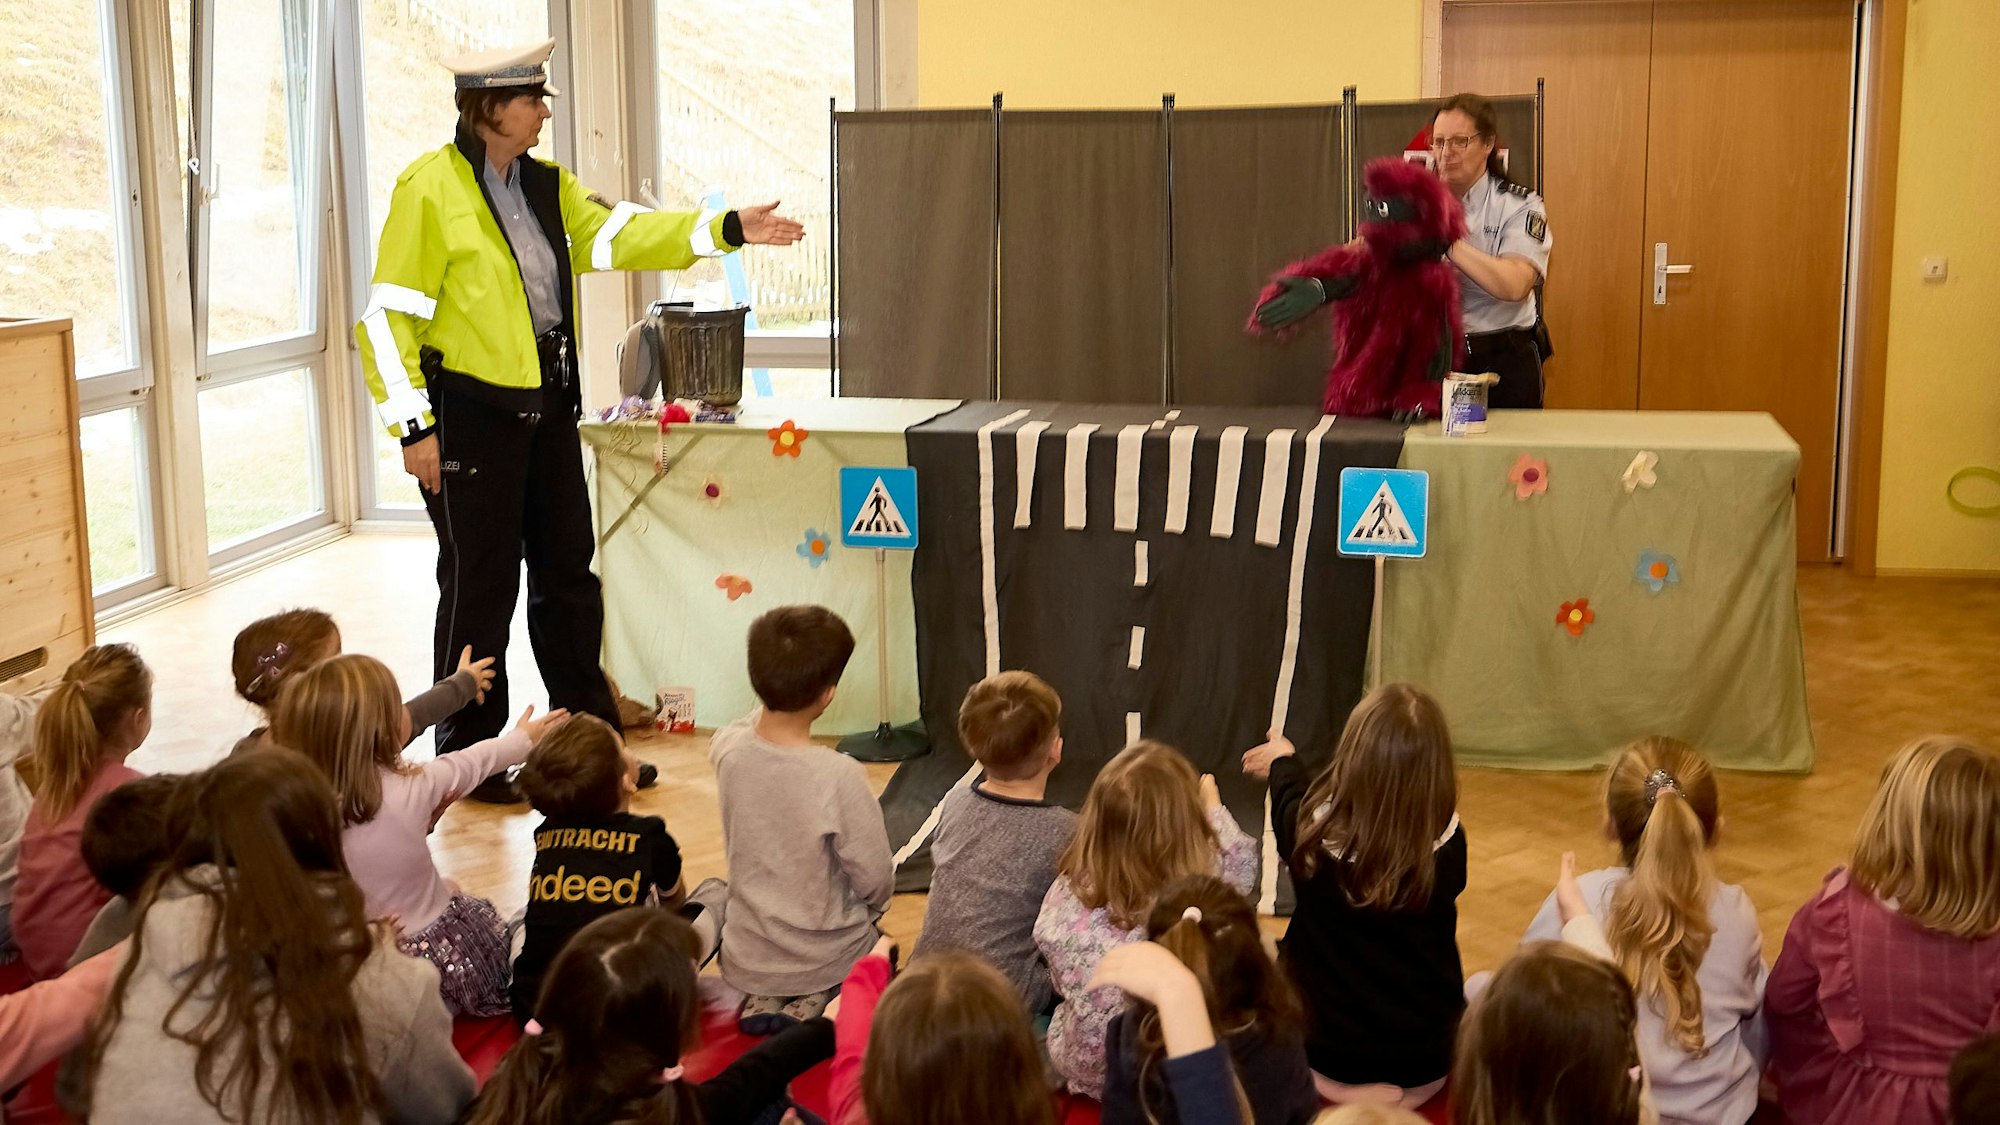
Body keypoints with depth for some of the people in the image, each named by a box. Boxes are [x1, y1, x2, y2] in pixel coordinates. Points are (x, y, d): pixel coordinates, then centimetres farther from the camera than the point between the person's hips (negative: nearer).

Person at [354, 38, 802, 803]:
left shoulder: (545, 185, 10)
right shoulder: (429, 189, -13)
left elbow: (620, 234, 7)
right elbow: (388, 316, -13)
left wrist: (727, 229, -4)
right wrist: (413, 428, -16)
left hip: (546, 405, 7)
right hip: (470, 413, -7)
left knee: (567, 572, 14)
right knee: (480, 587, 2)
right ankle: (467, 759, 17)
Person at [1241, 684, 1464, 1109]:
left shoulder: (1316, 832, -23)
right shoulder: (1448, 845, -23)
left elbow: (1293, 806, 4)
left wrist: (1284, 764, 28)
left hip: (1325, 1051, -1)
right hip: (1428, 1059, 1)